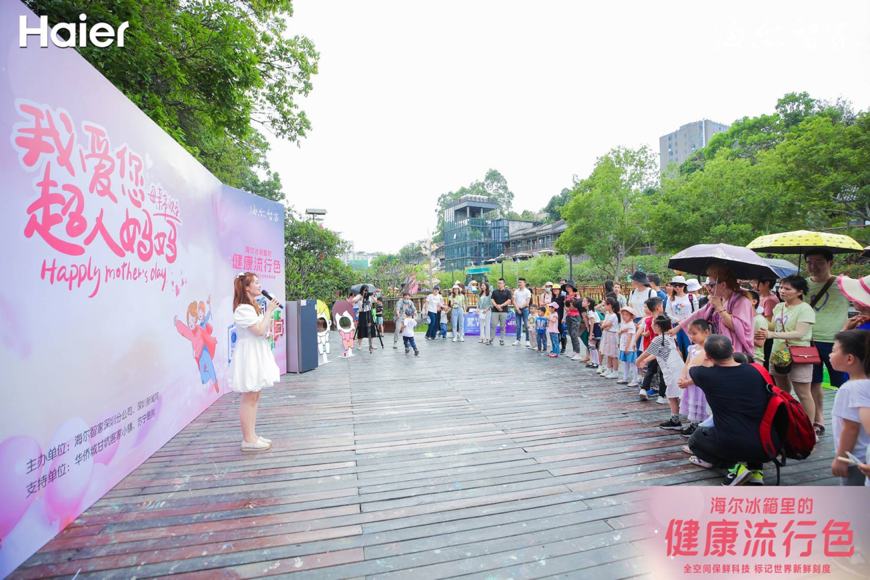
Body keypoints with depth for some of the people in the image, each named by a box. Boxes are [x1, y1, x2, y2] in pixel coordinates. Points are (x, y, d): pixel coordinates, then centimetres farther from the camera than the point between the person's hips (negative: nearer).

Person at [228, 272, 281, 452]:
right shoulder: (243, 309, -17)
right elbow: (259, 330, -23)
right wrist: (269, 311, -16)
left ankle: (252, 435, 21)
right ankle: (247, 440, 4)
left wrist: (267, 334, 8)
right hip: (249, 355, -10)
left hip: (257, 354, 10)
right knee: (249, 398, -4)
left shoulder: (252, 306, 15)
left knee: (254, 397, 13)